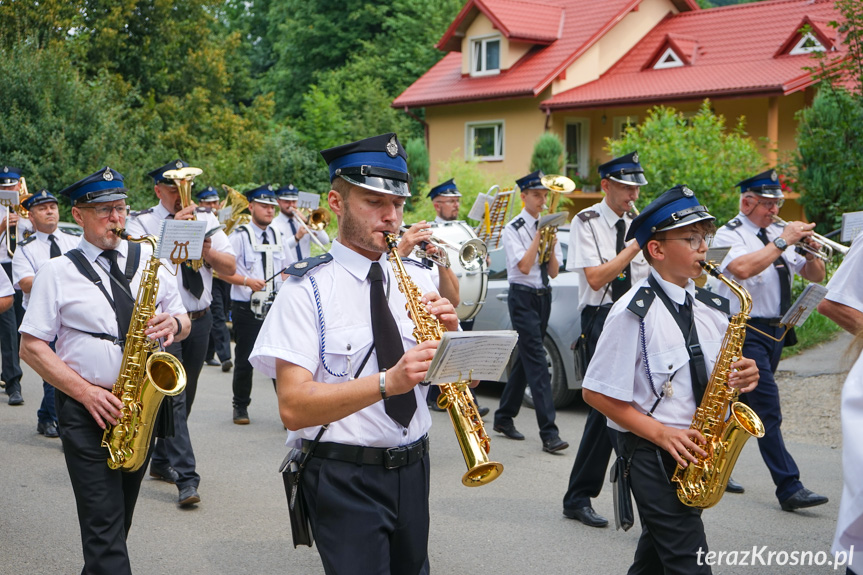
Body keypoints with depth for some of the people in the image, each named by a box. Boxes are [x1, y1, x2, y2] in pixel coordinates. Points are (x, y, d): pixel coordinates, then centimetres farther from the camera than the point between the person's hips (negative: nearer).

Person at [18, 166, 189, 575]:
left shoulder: (147, 260, 8)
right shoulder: (57, 273, -2)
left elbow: (182, 318, 14)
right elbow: (31, 347, -4)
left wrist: (174, 323, -12)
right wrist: (85, 391, -15)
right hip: (86, 409, -4)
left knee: (121, 515, 16)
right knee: (104, 528, -8)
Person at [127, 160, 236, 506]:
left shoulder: (206, 218, 10)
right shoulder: (142, 222, -1)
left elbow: (230, 267, 6)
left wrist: (208, 252, -13)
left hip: (199, 319, 5)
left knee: (185, 395, 14)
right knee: (173, 396, -12)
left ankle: (161, 461, 31)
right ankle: (186, 478, -12)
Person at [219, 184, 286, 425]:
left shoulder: (276, 235, 11)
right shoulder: (240, 235, -6)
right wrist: (248, 281, -21)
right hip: (246, 307, -4)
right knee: (244, 361, 6)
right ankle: (240, 407, 23)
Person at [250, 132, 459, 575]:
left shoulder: (417, 279, 7)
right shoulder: (307, 289, -10)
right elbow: (293, 408, -19)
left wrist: (449, 334, -12)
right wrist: (388, 381, -30)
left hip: (411, 469, 6)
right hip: (344, 477, -5)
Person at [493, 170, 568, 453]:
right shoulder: (513, 228, -6)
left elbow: (553, 272, 8)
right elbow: (524, 266, -15)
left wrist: (551, 245, -8)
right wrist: (538, 237, -14)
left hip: (543, 296, 7)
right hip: (523, 296, -7)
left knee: (525, 358, 12)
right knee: (536, 361, -13)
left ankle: (504, 417, 25)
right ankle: (548, 432, -17)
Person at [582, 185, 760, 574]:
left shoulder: (711, 308, 7)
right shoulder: (634, 312, -13)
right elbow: (596, 393, -13)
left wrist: (741, 377, -6)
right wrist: (660, 433, -19)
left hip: (693, 452, 7)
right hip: (652, 451, -7)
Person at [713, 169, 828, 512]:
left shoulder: (777, 233, 13)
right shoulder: (730, 235, -8)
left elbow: (814, 276, 14)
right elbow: (741, 268, -30)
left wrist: (810, 250, -7)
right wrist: (783, 242, -23)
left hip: (775, 330, 8)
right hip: (747, 332, -8)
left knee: (747, 403, 15)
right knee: (768, 406, -12)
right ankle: (789, 488, -13)